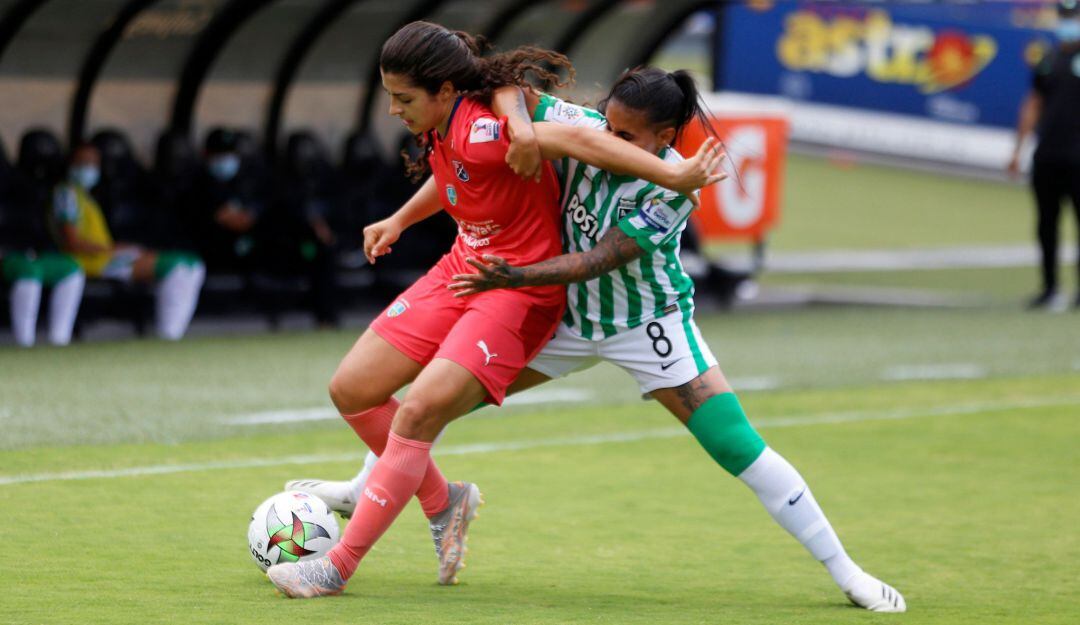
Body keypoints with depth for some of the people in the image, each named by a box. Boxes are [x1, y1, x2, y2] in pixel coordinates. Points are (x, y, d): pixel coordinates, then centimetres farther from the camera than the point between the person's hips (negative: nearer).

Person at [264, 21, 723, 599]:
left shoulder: (478, 132, -28)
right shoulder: (442, 129, -1)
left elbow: (574, 140, -37)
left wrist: (673, 177, -42)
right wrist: (399, 220, 30)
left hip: (519, 290, -9)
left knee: (418, 410, -22)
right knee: (351, 389, 5)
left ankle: (338, 567, -14)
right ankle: (441, 502, 26)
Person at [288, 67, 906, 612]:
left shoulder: (672, 187, -27)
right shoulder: (585, 128, -17)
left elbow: (596, 261, -31)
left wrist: (516, 277, -41)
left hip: (648, 322, -5)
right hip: (571, 317, 5)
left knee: (739, 446, -14)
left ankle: (843, 569, -5)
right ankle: (365, 492, 30)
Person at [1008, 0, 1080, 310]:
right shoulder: (1049, 61, 15)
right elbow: (1033, 106, 19)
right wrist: (1018, 149, 15)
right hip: (1047, 154, 5)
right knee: (1046, 223, 6)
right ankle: (1050, 288, 13)